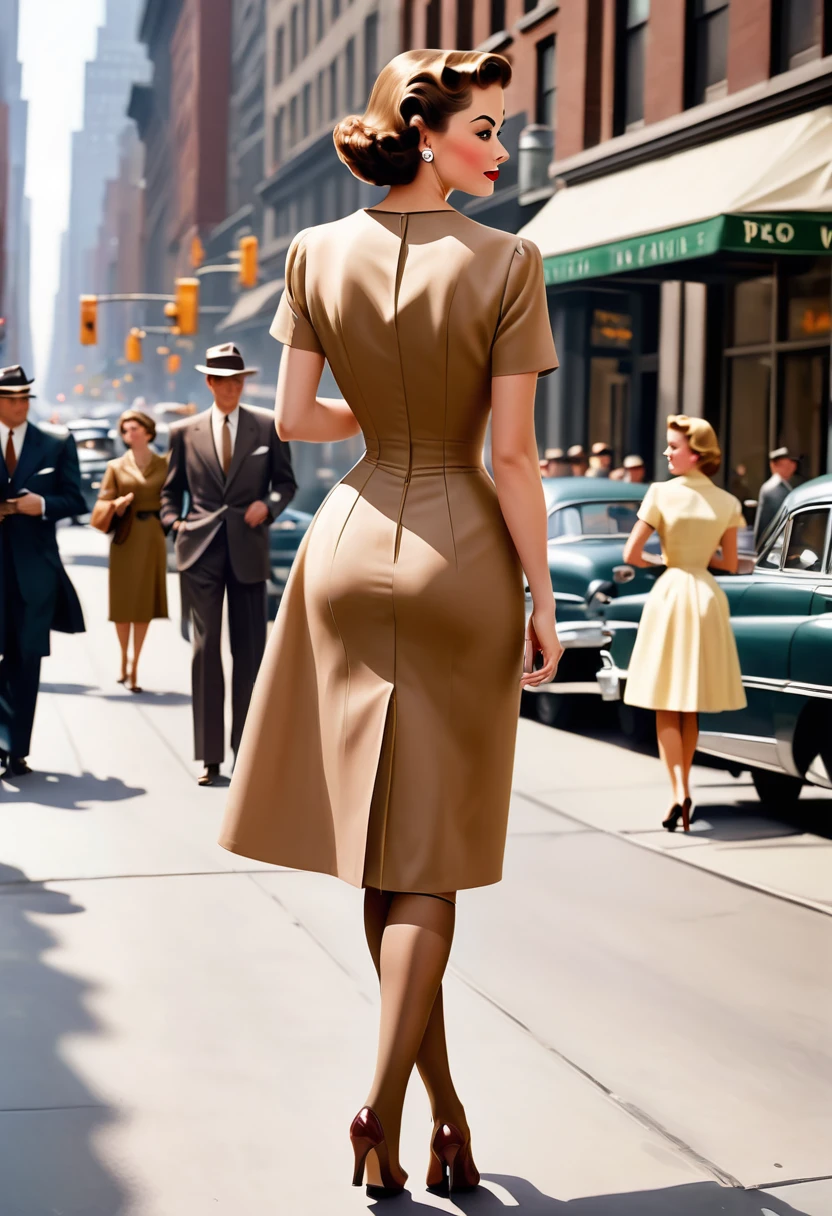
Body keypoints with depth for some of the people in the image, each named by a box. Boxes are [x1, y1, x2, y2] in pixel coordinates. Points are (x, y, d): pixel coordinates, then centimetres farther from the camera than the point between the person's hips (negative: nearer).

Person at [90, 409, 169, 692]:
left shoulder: (164, 465, 5)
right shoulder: (116, 467, 4)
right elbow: (103, 505, 3)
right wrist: (116, 505, -17)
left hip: (153, 536, 0)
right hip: (126, 537, 0)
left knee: (146, 600, 1)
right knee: (123, 599, 3)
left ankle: (134, 666, 5)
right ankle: (124, 660, 20)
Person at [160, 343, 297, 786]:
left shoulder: (268, 427, 7)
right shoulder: (185, 432, 8)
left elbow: (286, 482, 11)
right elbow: (172, 490, 16)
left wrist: (268, 504, -8)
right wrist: (173, 521, -2)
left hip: (248, 550, 1)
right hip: (201, 550, 0)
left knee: (250, 650, 5)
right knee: (206, 649, -4)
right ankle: (210, 756, 0)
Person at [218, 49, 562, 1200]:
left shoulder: (319, 253, 0)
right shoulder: (505, 261, -11)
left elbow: (293, 417, 2)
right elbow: (513, 455, -12)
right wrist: (544, 601, -5)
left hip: (352, 543, 3)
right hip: (462, 554, -3)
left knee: (378, 847, 13)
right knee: (430, 852, 7)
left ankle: (441, 1099, 22)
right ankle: (384, 1102, 0)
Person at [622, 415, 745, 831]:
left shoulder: (661, 493, -9)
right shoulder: (727, 502, 2)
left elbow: (631, 555, -9)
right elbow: (729, 564, 7)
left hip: (670, 593, -4)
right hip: (708, 597, 4)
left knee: (667, 705, 1)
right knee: (691, 708, 13)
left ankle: (679, 790, -14)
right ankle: (682, 791, 17)